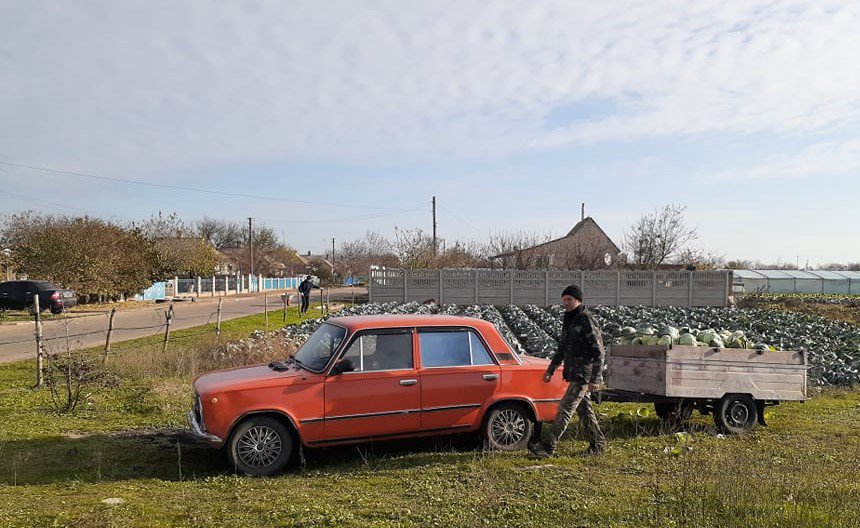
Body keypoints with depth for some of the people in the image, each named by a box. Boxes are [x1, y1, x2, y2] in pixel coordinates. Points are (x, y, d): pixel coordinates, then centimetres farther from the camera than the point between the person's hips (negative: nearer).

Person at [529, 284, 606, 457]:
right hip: (574, 374, 9)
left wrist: (595, 378, -20)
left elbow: (598, 351, -16)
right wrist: (550, 370, 18)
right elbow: (562, 349, 21)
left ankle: (548, 446, -9)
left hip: (584, 375, -9)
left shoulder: (587, 321, -14)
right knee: (583, 409, 14)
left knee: (565, 408, -10)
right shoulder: (568, 320, 14)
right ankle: (598, 444, 24)